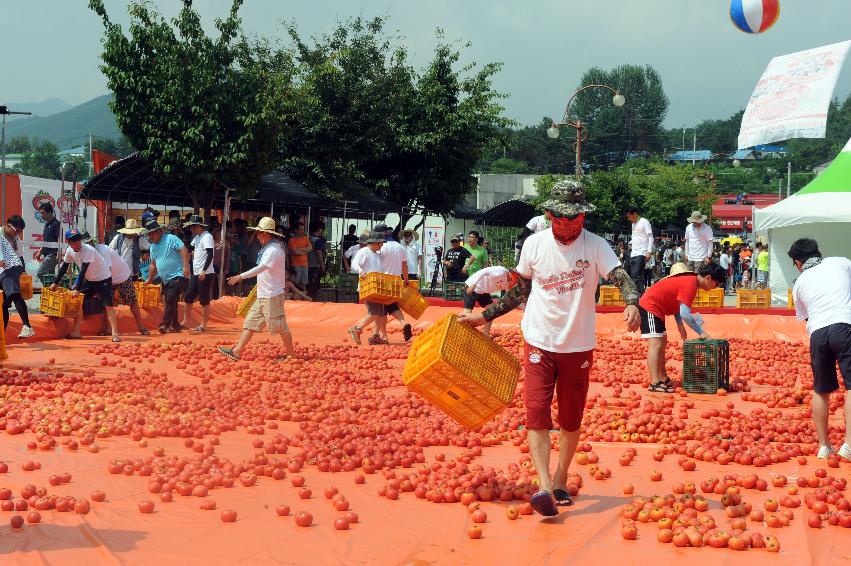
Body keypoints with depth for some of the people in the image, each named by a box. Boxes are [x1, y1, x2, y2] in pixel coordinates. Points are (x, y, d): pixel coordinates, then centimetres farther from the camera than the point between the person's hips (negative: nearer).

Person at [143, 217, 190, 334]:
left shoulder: (171, 239, -8)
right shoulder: (153, 246, 17)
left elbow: (183, 250, -18)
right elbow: (153, 264, 25)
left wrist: (186, 266, -28)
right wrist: (150, 279, 26)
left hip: (178, 276, -9)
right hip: (166, 280, 9)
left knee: (169, 300, -17)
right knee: (169, 302, 11)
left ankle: (165, 325, -17)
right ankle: (175, 325, 20)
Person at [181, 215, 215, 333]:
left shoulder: (207, 237, -13)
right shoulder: (197, 237, 16)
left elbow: (210, 255, -22)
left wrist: (204, 271, -27)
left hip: (206, 274, -10)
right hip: (196, 274, 10)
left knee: (204, 301, -3)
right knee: (188, 298, 13)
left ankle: (203, 325, 3)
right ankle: (185, 322, 22)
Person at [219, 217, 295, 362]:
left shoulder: (274, 250, -18)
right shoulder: (267, 248, 13)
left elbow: (260, 268, -27)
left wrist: (241, 276, -26)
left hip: (272, 295, -10)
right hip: (263, 295, 10)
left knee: (279, 326, -2)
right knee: (250, 322, 7)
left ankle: (291, 353, 10)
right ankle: (237, 352, 8)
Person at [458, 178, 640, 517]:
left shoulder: (595, 246, -6)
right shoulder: (535, 244, 0)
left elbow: (620, 275, -21)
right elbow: (520, 291, 13)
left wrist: (632, 303, -42)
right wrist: (484, 315, 11)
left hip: (578, 346, 0)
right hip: (539, 343, 1)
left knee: (571, 420, 9)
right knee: (537, 414, -12)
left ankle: (560, 481, 26)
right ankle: (545, 488, -17)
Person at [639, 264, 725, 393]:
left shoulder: (691, 279, 8)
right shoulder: (691, 284, -22)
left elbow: (676, 302, 15)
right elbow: (685, 313, -27)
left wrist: (680, 325, 8)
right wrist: (701, 332, -20)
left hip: (654, 307, 11)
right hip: (650, 306, -11)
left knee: (662, 343, 18)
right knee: (656, 343, -17)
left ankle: (663, 379, 27)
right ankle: (655, 383, -24)